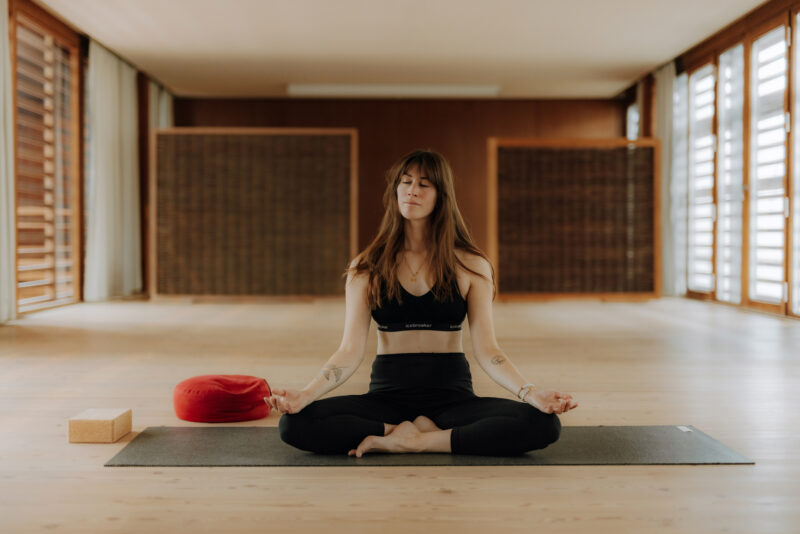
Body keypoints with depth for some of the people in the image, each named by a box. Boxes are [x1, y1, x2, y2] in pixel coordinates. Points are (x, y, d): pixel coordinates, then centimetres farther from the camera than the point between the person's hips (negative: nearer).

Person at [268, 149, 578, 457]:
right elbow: (351, 351, -3)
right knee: (295, 423, -27)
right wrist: (304, 394, -21)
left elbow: (487, 351, -3)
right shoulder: (365, 268, 4)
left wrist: (531, 393, -20)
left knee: (544, 424, -28)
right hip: (388, 394, 0)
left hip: (452, 394, 0)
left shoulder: (471, 266, 3)